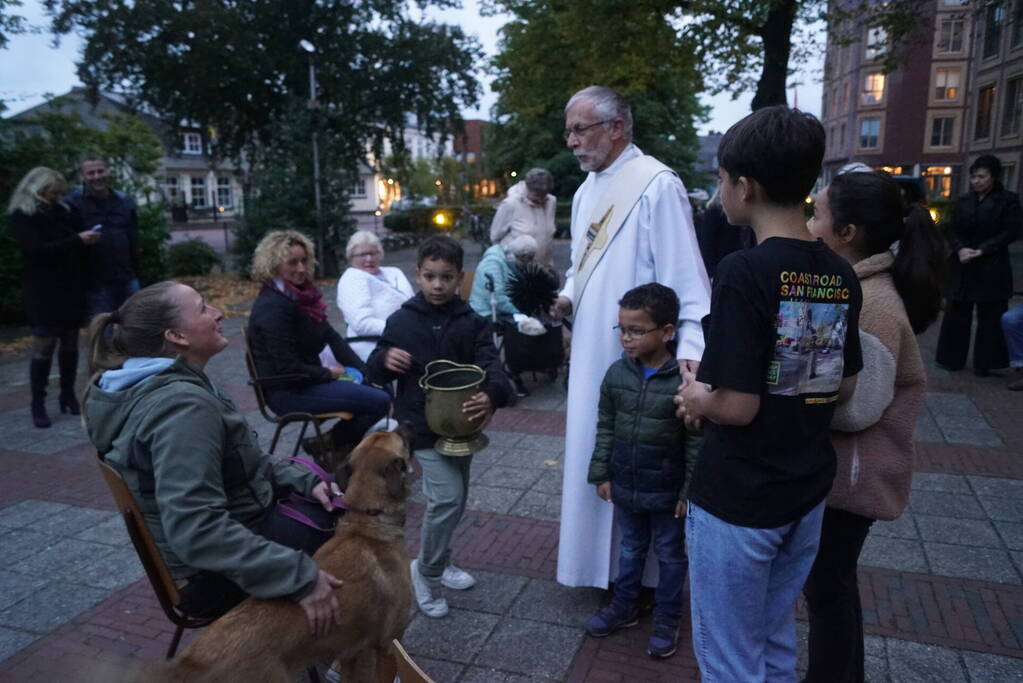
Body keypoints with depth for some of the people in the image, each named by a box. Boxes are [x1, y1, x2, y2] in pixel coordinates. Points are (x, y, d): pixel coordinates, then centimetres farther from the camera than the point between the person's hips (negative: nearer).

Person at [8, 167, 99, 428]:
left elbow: (75, 246, 17)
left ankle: (68, 395, 14)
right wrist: (77, 241, -21)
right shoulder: (22, 217, -2)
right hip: (43, 292, -5)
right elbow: (37, 249, -16)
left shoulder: (63, 211, 14)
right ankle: (38, 404, 1)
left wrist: (86, 240, -4)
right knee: (43, 346, -6)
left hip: (70, 288, 5)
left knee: (70, 343, 5)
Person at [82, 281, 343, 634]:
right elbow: (196, 529, -38)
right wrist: (299, 575, -39)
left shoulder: (163, 386, 3)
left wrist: (304, 480, 0)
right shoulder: (184, 406, -29)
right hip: (224, 572, -9)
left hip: (223, 542, 10)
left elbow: (240, 462, 11)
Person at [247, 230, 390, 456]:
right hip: (288, 392, -9)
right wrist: (330, 373, -10)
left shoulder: (301, 294, 6)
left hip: (308, 379, 9)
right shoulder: (272, 307, -22)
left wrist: (362, 371, -2)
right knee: (379, 402, -15)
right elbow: (289, 370, -24)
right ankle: (328, 445, 5)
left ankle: (340, 441, 14)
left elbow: (331, 336, 8)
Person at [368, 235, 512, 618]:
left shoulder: (471, 323, -3)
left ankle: (439, 562, 40)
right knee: (447, 497, -14)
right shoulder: (401, 321, -5)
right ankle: (426, 570, 9)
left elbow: (490, 365, -15)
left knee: (456, 500, 17)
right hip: (422, 426, -3)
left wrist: (492, 396, -37)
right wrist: (385, 359, -20)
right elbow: (376, 367, 5)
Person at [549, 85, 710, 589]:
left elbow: (685, 275, -19)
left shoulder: (656, 184, -14)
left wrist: (689, 352, -27)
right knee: (590, 453, 17)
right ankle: (596, 562, 35)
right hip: (591, 353, 8)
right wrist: (566, 298, 2)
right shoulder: (587, 190, 13)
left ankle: (639, 579, 23)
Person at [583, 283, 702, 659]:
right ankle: (624, 606, 40)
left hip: (667, 490, -4)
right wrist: (601, 474, 3)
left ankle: (667, 620, 33)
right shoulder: (616, 373, -6)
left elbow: (697, 443, -14)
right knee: (631, 549, 23)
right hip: (624, 485, 4)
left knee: (670, 555, 16)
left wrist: (690, 492, -12)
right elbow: (605, 428, 3)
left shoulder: (685, 380, -20)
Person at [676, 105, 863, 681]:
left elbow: (738, 406, -24)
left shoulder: (745, 272, -22)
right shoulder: (842, 275, 0)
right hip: (806, 492, 7)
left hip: (738, 501, -7)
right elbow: (843, 386, 9)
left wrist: (698, 400, -5)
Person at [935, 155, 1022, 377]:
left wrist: (981, 250, -17)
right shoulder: (964, 200, 9)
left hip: (992, 268, -3)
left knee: (989, 317, 2)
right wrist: (960, 249, -14)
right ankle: (952, 358, 19)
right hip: (962, 266, 4)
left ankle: (984, 364, 11)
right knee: (956, 313, 7)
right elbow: (953, 230, 6)